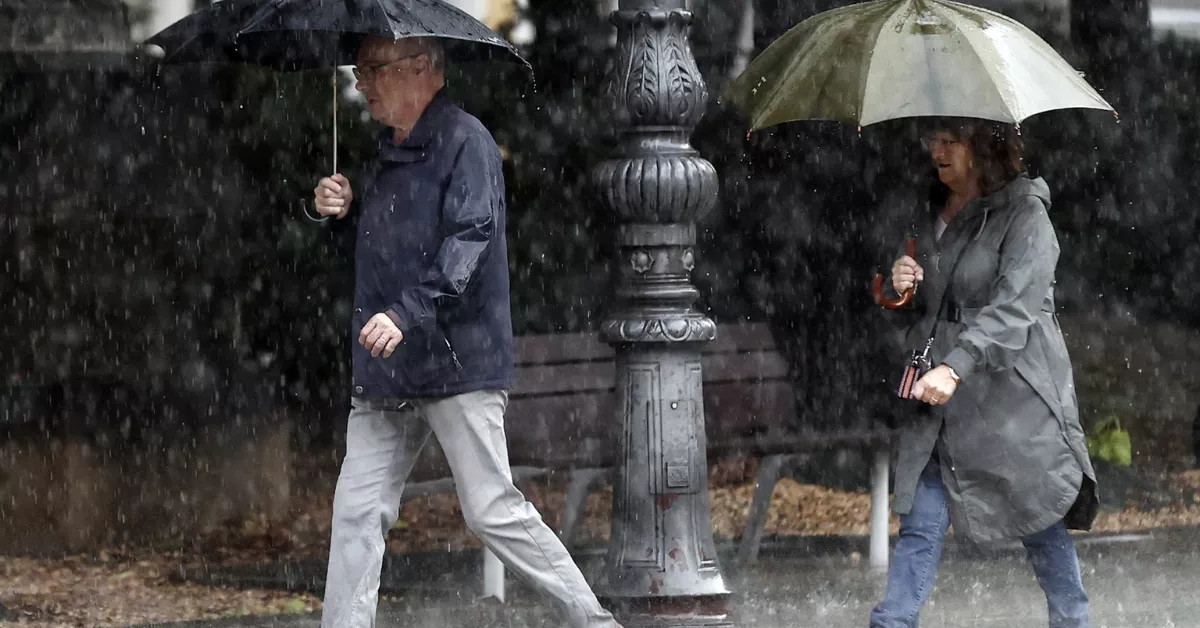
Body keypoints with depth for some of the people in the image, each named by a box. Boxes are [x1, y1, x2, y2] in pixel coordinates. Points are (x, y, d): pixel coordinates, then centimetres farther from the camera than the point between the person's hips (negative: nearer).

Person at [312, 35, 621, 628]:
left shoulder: (464, 140, -9)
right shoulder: (389, 151, 17)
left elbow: (470, 240, -20)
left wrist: (407, 313, -29)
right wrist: (344, 207, 9)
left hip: (457, 361, -8)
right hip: (387, 376, 8)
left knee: (492, 510, -5)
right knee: (356, 512, 3)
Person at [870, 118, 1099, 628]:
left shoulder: (1024, 215, -8)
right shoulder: (934, 216, 13)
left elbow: (1014, 308, -20)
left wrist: (955, 367, -30)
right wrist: (902, 289, 0)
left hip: (1011, 397, -6)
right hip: (938, 401, 6)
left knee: (1040, 522, 3)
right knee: (920, 524, -2)